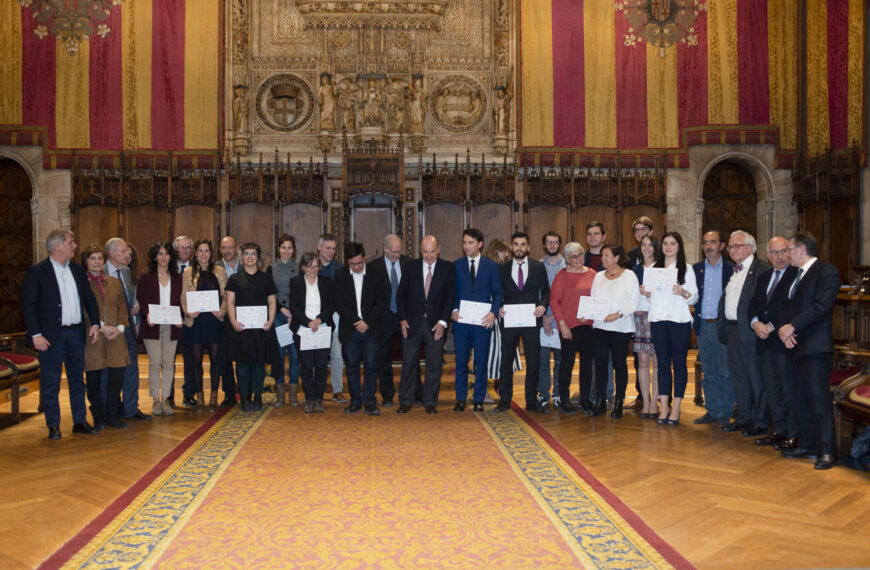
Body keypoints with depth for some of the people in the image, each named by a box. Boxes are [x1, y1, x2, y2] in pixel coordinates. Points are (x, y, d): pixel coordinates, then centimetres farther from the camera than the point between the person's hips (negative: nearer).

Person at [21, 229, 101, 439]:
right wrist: (35, 335, -14)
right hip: (51, 336, -5)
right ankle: (53, 426, 13)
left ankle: (80, 422, 20)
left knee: (77, 380, 11)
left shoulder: (78, 270, 11)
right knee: (50, 383, 3)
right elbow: (27, 305, -8)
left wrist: (95, 323, 2)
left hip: (76, 333, 5)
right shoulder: (36, 272, -6)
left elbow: (89, 298, 14)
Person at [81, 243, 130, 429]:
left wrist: (120, 327, -2)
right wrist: (102, 327, -13)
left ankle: (112, 415, 13)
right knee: (93, 379, 3)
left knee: (117, 376, 0)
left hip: (115, 337, 4)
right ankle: (98, 417, 16)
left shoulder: (115, 283, 15)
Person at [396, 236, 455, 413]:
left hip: (436, 325, 0)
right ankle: (405, 401, 17)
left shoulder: (447, 268, 2)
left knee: (434, 366, 5)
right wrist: (402, 319, -1)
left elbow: (450, 297, 0)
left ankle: (430, 402, 17)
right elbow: (401, 294, 7)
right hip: (412, 324, 1)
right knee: (409, 363, 5)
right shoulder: (411, 266, 4)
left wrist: (443, 322, -9)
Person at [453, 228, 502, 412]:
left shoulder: (491, 266, 6)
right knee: (461, 361, 4)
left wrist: (493, 312, -11)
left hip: (482, 321, -1)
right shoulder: (456, 266, 8)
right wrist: (454, 310, -8)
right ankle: (461, 399, 14)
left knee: (481, 361, 4)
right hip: (461, 321, 1)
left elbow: (497, 292, 5)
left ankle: (479, 399, 14)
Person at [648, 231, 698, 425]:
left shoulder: (686, 269, 5)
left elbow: (694, 297, 1)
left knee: (679, 363, -1)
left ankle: (676, 408, 4)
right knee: (663, 363, 5)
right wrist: (646, 293, -3)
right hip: (658, 320, 3)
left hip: (679, 320, -3)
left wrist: (684, 293, -18)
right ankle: (663, 407, 9)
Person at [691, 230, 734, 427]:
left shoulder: (732, 269, -1)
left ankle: (725, 413, 8)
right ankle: (712, 411, 19)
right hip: (703, 326, 4)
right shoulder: (696, 268, 10)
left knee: (725, 372, -1)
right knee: (708, 372, 10)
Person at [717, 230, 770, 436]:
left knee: (756, 378, 1)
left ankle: (760, 422, 11)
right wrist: (723, 325, 11)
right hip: (732, 330, 9)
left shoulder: (761, 270, -11)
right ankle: (744, 417, 26)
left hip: (749, 331, -9)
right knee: (739, 377, 15)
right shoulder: (734, 271, 17)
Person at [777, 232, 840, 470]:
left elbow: (821, 307, -17)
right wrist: (784, 329, -1)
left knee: (819, 398, -8)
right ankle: (807, 445, 21)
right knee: (799, 399, 11)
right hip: (795, 345, 9)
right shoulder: (797, 275, 20)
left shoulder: (827, 272, -6)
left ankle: (827, 452, -2)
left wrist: (793, 326, -15)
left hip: (815, 347, -9)